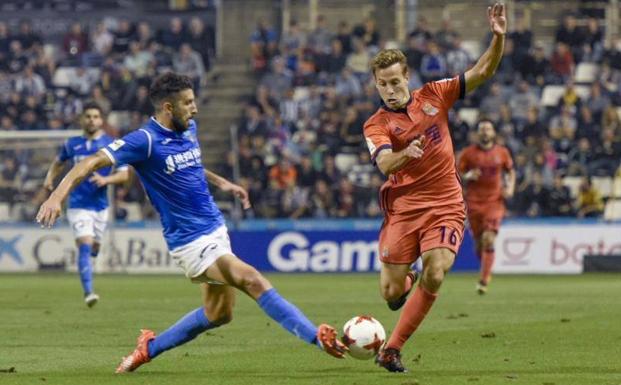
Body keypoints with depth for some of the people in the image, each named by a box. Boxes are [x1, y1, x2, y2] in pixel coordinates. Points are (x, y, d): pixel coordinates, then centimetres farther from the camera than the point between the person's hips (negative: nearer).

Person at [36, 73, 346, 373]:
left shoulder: (189, 129, 6)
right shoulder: (146, 140, -17)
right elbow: (92, 163, -21)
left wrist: (221, 182, 20)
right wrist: (57, 196, -32)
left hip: (215, 230, 9)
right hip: (192, 242, -9)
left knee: (218, 314, 14)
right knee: (253, 281, -21)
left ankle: (150, 348, 29)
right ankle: (317, 338, -21)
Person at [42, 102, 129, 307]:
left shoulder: (111, 144, -1)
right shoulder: (71, 144, 4)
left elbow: (124, 174, -2)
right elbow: (59, 162, 24)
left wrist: (106, 179, -20)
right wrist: (50, 178, 5)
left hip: (100, 204, 2)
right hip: (78, 205, -2)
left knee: (94, 249, 13)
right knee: (85, 246, -18)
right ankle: (88, 292, -21)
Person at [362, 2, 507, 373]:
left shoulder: (434, 95, 4)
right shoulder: (377, 124, -4)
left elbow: (482, 71, 3)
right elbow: (384, 163, -23)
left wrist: (499, 37, -14)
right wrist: (405, 154, -45)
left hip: (446, 205, 1)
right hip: (403, 206, -1)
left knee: (434, 276, -19)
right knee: (391, 293, -3)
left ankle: (393, 350, -6)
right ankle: (404, 280, 37)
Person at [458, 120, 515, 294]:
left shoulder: (502, 152, 5)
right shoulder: (468, 153, 2)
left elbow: (510, 171, 20)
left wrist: (510, 187, 3)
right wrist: (468, 176, -16)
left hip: (494, 202, -1)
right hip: (474, 202, 1)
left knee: (489, 240, -16)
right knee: (479, 243, 4)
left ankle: (483, 280, -16)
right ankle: (486, 270, 31)